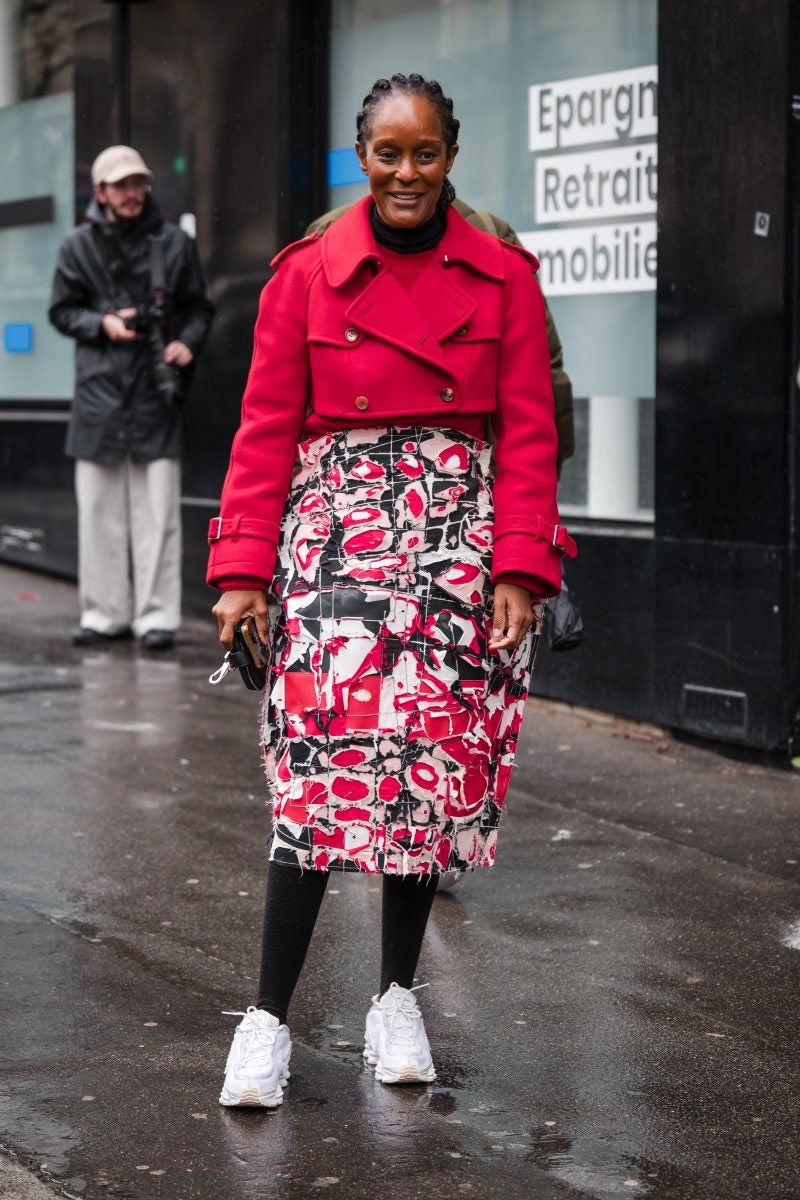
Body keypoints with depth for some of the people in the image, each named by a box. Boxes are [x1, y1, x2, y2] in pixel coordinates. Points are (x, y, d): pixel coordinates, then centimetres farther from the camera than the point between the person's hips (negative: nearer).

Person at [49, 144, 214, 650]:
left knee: (158, 512, -3)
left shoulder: (175, 243, 5)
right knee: (100, 511, 5)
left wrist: (187, 343, -8)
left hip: (157, 391, -1)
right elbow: (63, 310, 11)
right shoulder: (80, 247, 7)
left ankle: (157, 616, 2)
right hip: (100, 392, 1)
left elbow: (200, 308, 10)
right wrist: (101, 323, -7)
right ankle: (106, 613, 14)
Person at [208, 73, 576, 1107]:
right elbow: (266, 431, 2)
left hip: (458, 536, 2)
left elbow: (527, 433, 3)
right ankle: (267, 1019, -5)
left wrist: (521, 567, -7)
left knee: (436, 760, 2)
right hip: (338, 533, -1)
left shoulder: (503, 277, 5)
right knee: (326, 759, -11)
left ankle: (397, 996, 19)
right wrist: (243, 567, -6)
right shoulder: (306, 275, 3)